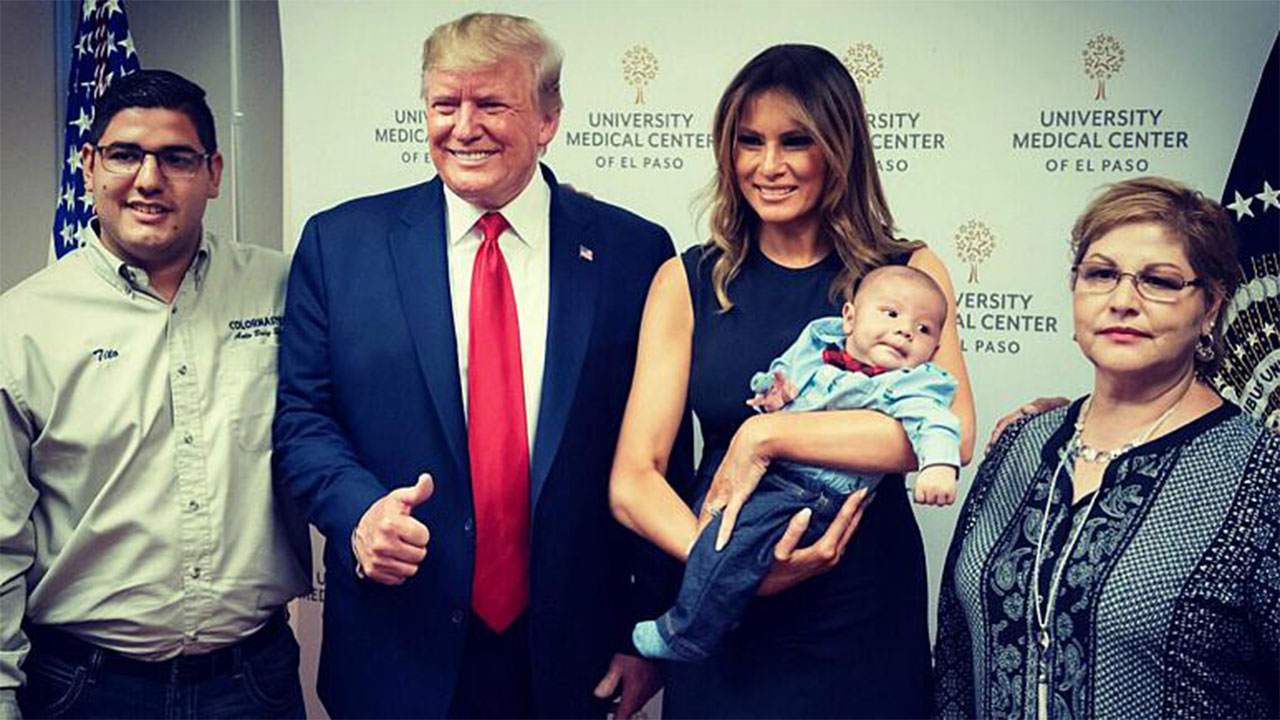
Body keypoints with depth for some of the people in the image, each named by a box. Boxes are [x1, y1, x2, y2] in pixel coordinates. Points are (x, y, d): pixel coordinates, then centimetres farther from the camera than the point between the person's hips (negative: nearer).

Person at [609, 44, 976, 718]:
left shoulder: (908, 272, -1)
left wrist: (766, 434, -22)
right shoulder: (688, 282, 0)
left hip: (870, 613, 0)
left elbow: (952, 431, -18)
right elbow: (632, 483, -7)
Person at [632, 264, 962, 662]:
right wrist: (772, 390, 1)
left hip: (812, 493, -8)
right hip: (755, 469, 8)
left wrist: (940, 463, -42)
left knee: (732, 542, -24)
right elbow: (782, 370, 24)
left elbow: (933, 420, -22)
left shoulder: (911, 385, -6)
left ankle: (685, 636, -11)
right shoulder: (817, 340, 12)